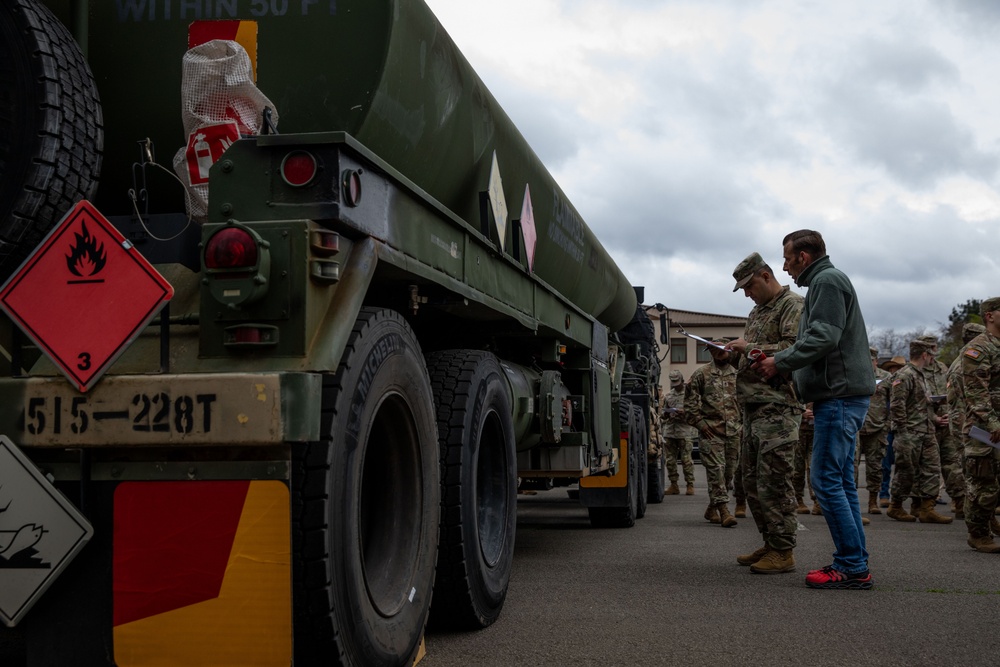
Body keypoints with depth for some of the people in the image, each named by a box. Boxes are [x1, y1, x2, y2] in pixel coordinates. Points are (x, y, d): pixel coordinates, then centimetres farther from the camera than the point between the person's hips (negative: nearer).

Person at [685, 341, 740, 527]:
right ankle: (723, 509, -15)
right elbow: (690, 401, 1)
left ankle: (712, 508, 21)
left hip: (733, 431, 4)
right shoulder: (701, 373, 2)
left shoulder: (737, 374, 12)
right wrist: (699, 422, -7)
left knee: (728, 470, 7)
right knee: (716, 468, -11)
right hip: (711, 430, -4)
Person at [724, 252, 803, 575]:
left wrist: (749, 348, -15)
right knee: (752, 480, 11)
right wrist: (735, 355, 7)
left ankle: (783, 552, -4)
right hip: (752, 407, 10)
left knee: (774, 481, -10)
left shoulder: (793, 306, -5)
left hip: (778, 407, -10)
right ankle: (770, 544, 20)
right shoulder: (756, 312, 23)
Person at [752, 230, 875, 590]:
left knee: (826, 480, -10)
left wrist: (779, 362, -11)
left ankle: (852, 567, -8)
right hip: (842, 395, 11)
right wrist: (776, 358, 15)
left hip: (840, 395, -11)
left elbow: (823, 338, -19)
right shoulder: (826, 281, 24)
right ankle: (854, 562, 15)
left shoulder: (827, 280, -8)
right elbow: (813, 340, 23)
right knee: (841, 481, 11)